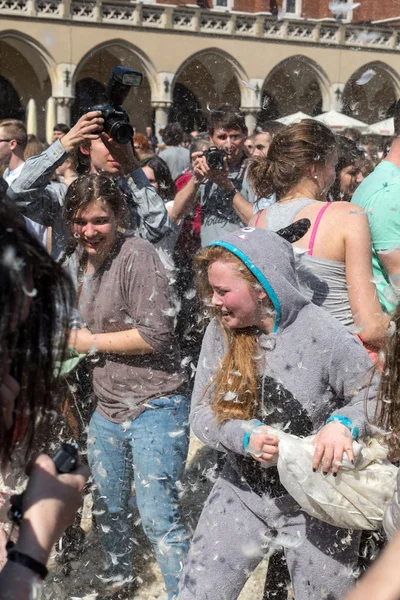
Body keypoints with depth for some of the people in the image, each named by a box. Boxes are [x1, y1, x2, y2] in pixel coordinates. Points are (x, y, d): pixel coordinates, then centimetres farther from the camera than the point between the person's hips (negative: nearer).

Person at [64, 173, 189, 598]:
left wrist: (92, 342, -14)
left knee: (157, 517, -7)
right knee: (108, 507, 22)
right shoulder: (75, 263, 8)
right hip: (107, 408, 8)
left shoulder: (136, 255, -17)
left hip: (154, 408, -8)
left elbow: (155, 335, -23)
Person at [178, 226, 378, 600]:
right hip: (242, 491, 4)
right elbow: (200, 415, -5)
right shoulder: (221, 331, -6)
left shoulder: (325, 337, -20)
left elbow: (376, 396, -11)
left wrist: (342, 424, -32)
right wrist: (245, 437, -25)